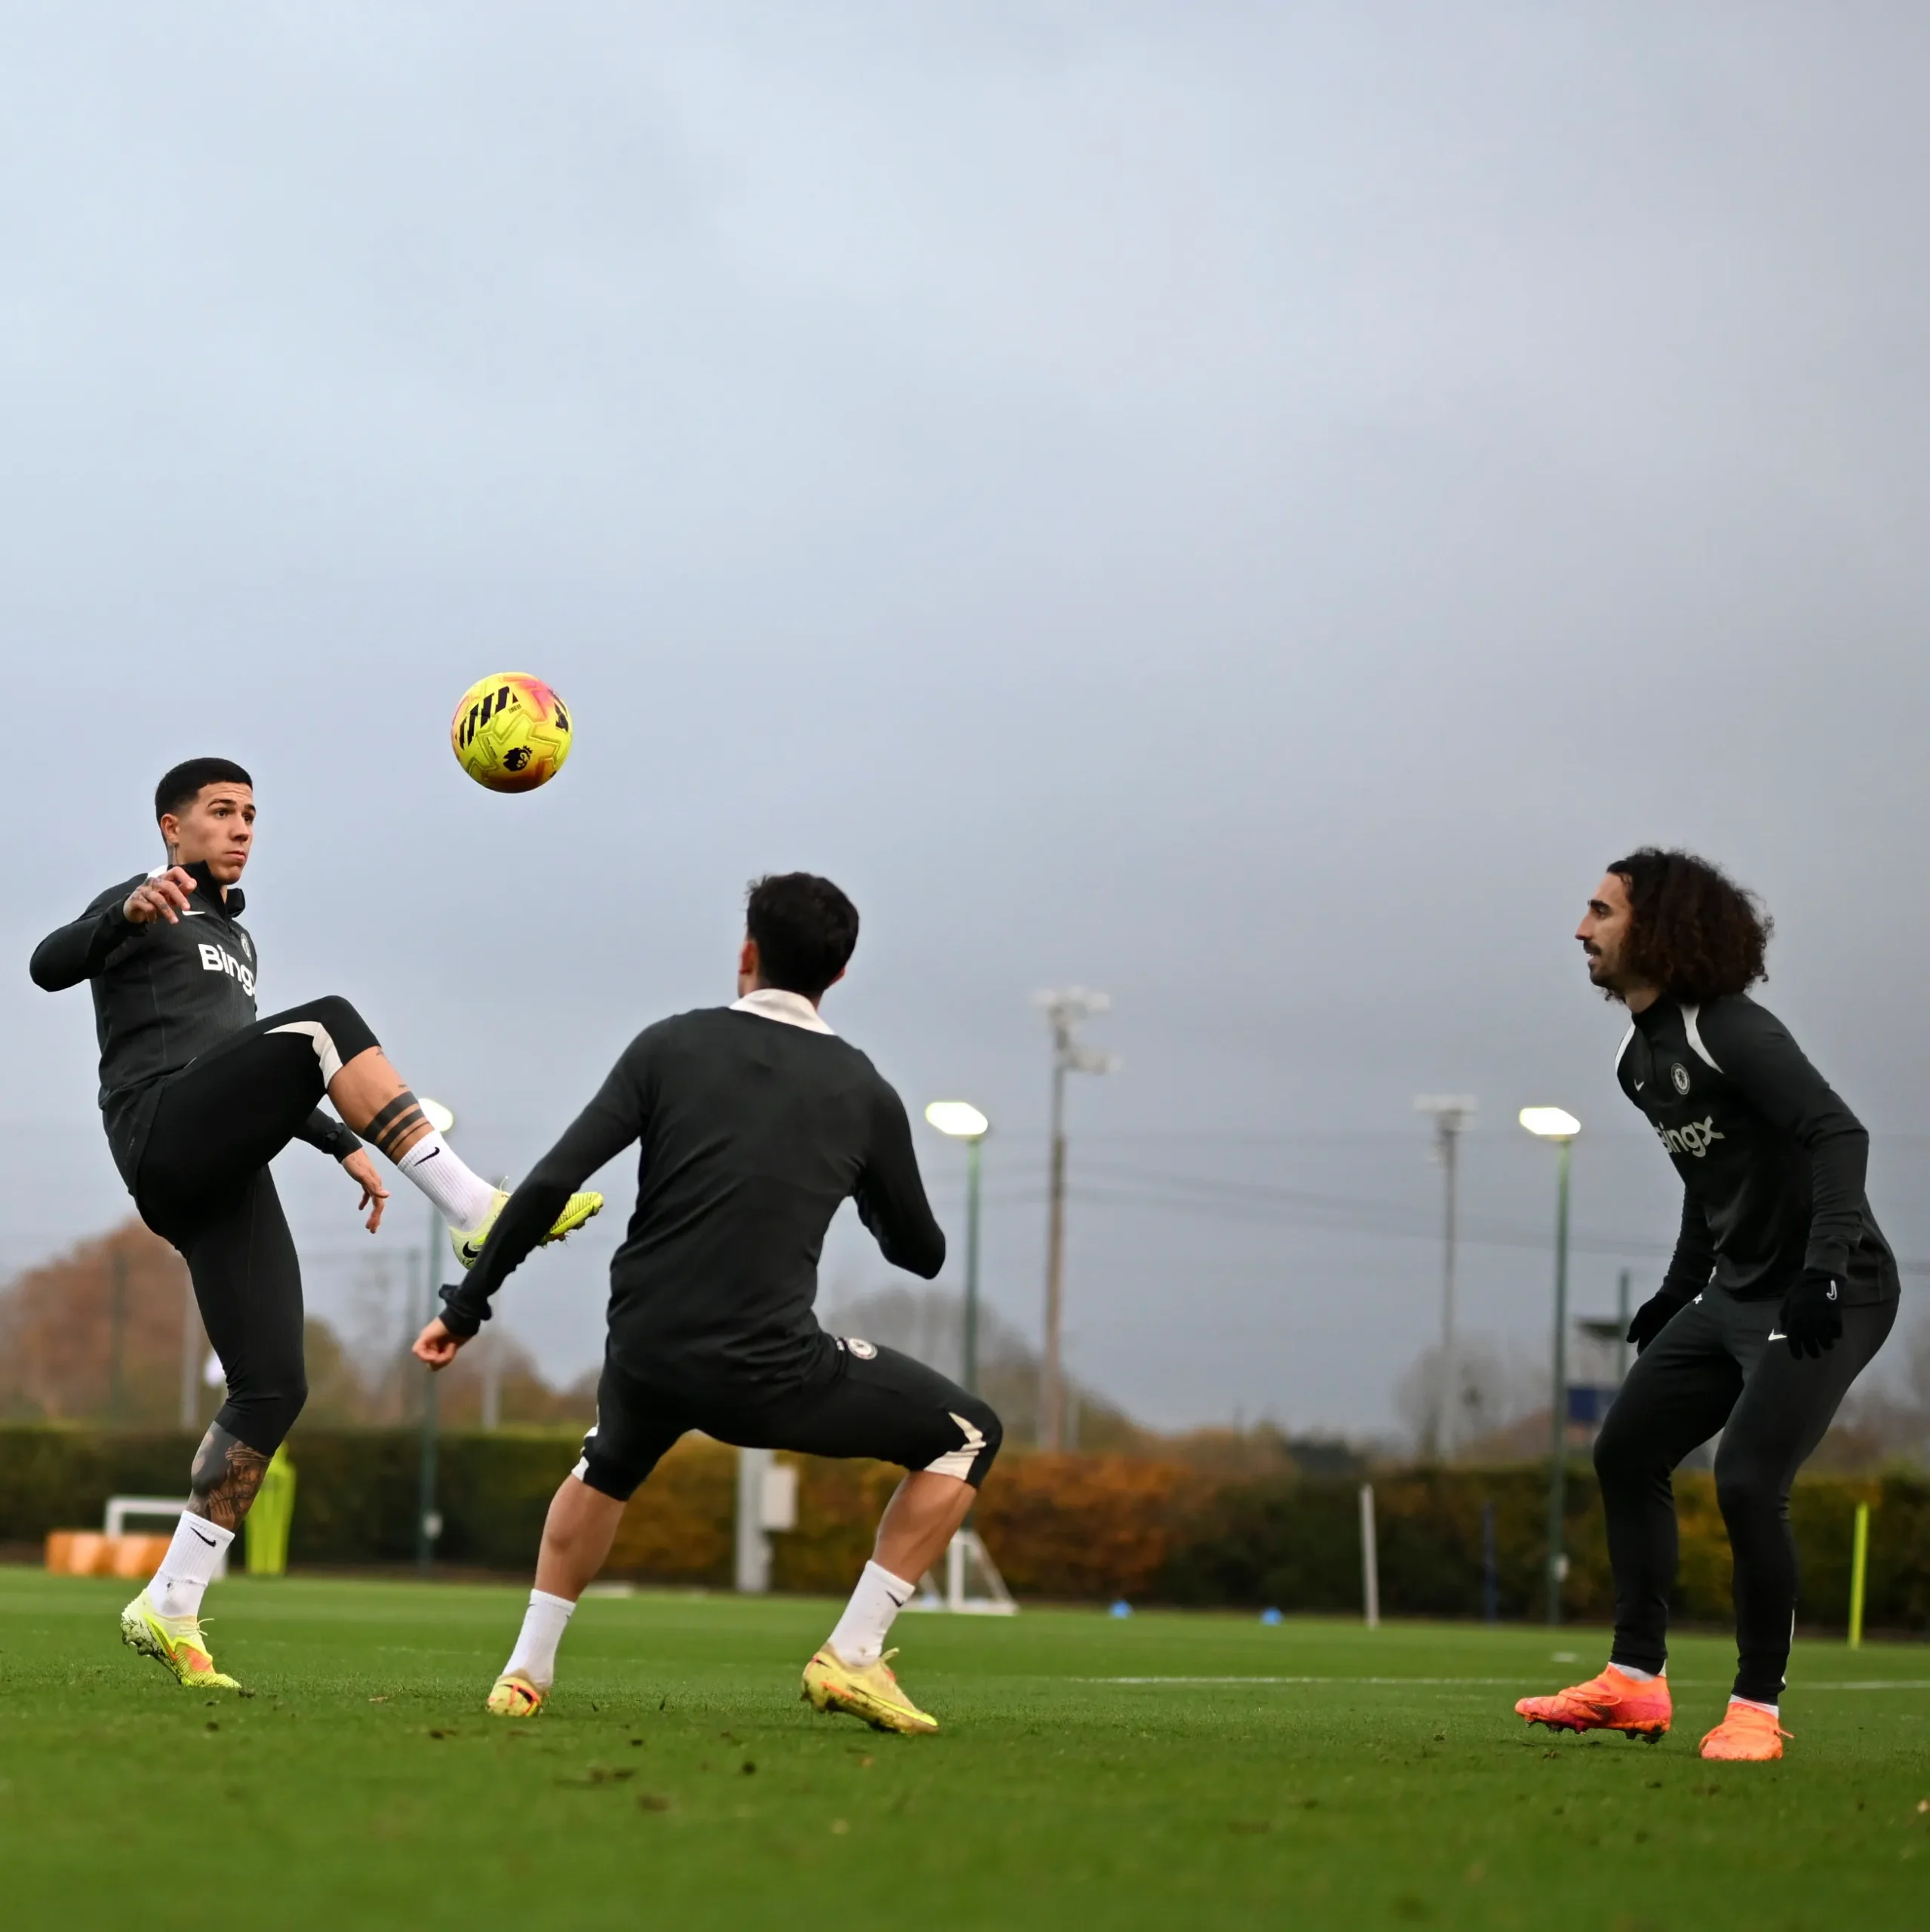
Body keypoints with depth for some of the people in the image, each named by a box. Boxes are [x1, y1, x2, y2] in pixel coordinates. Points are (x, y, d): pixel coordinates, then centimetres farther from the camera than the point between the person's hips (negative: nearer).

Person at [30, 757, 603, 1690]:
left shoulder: (236, 939, 35)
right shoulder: (141, 904, 9)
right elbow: (49, 966, -12)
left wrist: (342, 1142, 32)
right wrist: (128, 915, -32)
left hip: (224, 1182, 8)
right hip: (162, 1132, -8)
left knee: (272, 1391, -3)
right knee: (328, 1023, -28)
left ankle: (170, 1608, 1)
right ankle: (477, 1211, -36)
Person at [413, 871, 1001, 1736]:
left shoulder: (671, 1046, 4)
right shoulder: (863, 1093, 4)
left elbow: (549, 1184, -2)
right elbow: (920, 1253, 17)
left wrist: (465, 1308, 6)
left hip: (645, 1355, 3)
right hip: (770, 1375, -3)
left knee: (609, 1462, 39)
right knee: (968, 1437, 15)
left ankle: (527, 1669, 33)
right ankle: (852, 1656, 4)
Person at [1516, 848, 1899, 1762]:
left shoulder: (1730, 1032, -20)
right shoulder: (1641, 1058, 9)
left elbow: (1838, 1135, -28)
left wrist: (1821, 1268, -36)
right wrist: (1679, 1291, 20)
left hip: (1828, 1295, -10)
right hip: (1737, 1292, 10)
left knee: (1747, 1480, -19)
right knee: (1626, 1447, 9)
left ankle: (1757, 1709, -6)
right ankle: (1635, 1679, 15)